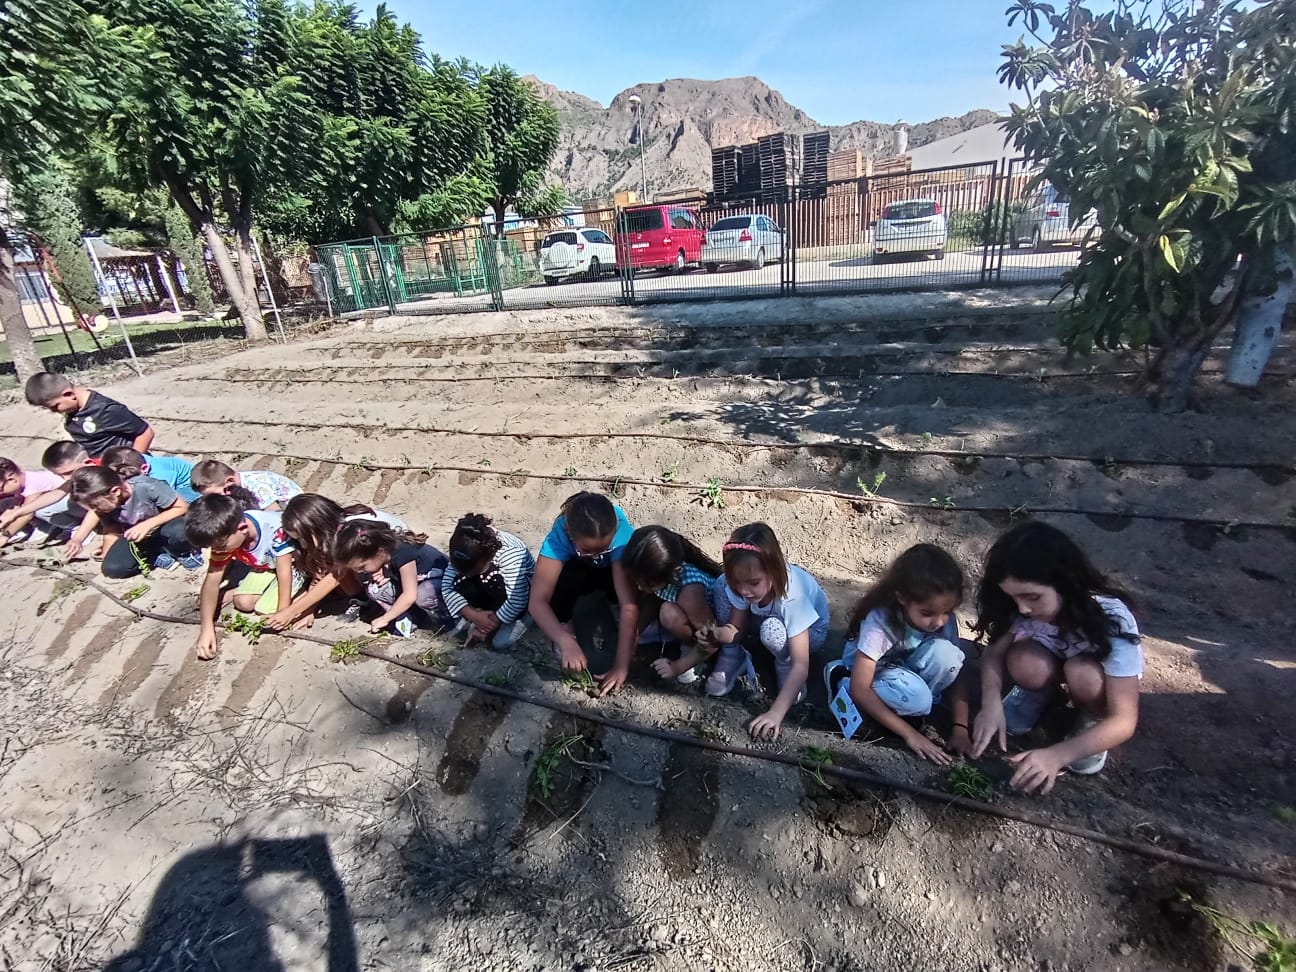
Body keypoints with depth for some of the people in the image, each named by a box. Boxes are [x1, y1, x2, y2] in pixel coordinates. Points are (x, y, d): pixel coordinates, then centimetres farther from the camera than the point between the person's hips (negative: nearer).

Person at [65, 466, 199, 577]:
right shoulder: (104, 500, -15)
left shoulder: (146, 487, -32)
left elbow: (183, 507, -25)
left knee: (178, 532, -39)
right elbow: (110, 532, -1)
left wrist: (147, 525, -31)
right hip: (136, 535, 4)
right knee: (112, 568, -19)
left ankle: (183, 553, -6)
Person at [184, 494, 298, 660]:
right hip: (261, 566, 5)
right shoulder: (224, 536, -23)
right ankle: (232, 594, 18)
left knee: (266, 610, -15)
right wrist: (206, 628, -24)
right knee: (243, 603, -13)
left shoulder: (275, 529, -41)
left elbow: (284, 571, -31)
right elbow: (212, 581, -19)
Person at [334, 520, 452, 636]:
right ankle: (406, 620, -6)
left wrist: (384, 618, -22)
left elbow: (410, 596, -31)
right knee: (375, 589, -12)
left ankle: (446, 618, -11)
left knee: (423, 595, -38)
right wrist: (380, 576, -18)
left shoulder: (403, 552, -32)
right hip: (414, 584, 7)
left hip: (441, 580, -7)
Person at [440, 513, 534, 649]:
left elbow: (517, 601, -35)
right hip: (494, 594, 5)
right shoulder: (464, 554, -21)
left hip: (524, 590, -5)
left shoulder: (509, 552, -37)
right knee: (459, 583, -24)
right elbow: (447, 587, -17)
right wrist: (474, 615, -28)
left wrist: (488, 625, -25)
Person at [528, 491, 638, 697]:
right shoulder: (558, 536, -37)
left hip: (612, 572, 0)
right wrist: (566, 641, -53)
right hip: (577, 572, 1)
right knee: (564, 577, -35)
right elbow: (537, 601, -39)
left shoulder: (621, 534, -39)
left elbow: (629, 603, -40)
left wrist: (622, 665, -43)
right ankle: (566, 622, -7)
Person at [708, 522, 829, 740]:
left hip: (810, 629, -4)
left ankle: (787, 675, -9)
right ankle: (731, 660, -7)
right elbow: (737, 628, -16)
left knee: (772, 629, -39)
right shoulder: (738, 585, -27)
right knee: (724, 591, -23)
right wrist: (720, 633, -39)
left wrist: (776, 713, -48)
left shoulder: (792, 597, -41)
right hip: (766, 619, 4)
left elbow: (802, 665, -41)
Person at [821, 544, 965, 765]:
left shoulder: (944, 619, -22)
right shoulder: (879, 622, -35)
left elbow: (955, 668, -12)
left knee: (945, 653, -27)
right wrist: (909, 733, -33)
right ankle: (843, 685, -11)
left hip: (905, 667, 4)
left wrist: (960, 726, -24)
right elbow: (860, 689, -32)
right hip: (871, 670, -4)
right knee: (916, 699, -34)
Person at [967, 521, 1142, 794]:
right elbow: (995, 651, -19)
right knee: (1025, 664, -33)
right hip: (1054, 660, 2)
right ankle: (1037, 696, 1)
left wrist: (1056, 755, -49)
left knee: (1082, 674, -37)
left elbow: (1124, 720, -36)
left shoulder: (1111, 620, -37)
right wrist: (991, 703, -38)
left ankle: (1093, 720, -4)